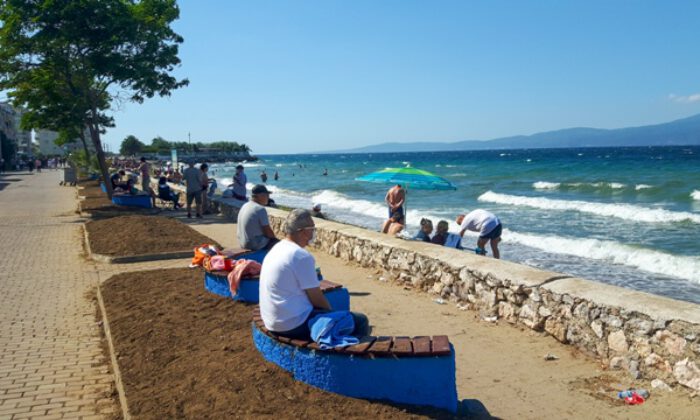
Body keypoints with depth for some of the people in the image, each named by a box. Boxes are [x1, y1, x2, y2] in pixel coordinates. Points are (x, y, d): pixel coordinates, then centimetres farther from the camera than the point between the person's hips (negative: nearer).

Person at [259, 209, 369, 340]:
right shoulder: (301, 256, -20)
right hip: (294, 324, -10)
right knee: (360, 321, -8)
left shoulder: (277, 248, 8)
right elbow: (316, 299, -16)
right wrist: (331, 312, 4)